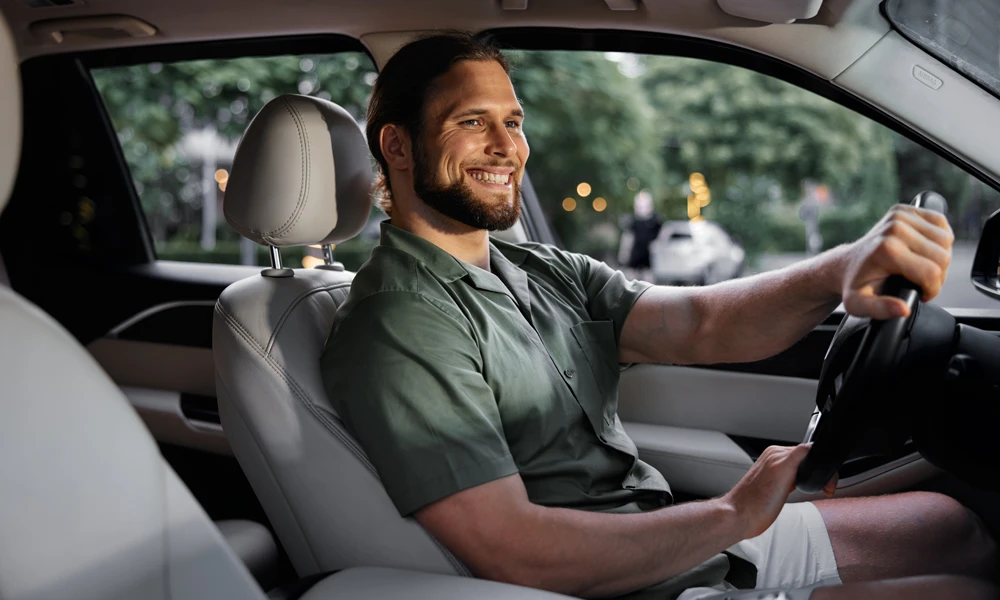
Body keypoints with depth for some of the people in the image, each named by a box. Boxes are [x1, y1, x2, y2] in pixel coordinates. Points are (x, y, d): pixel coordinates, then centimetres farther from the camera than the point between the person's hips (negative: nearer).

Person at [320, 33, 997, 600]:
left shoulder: (546, 270, 9)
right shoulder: (397, 325, -18)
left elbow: (698, 323, -6)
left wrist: (839, 270, -26)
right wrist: (732, 515, -17)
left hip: (682, 537, 8)